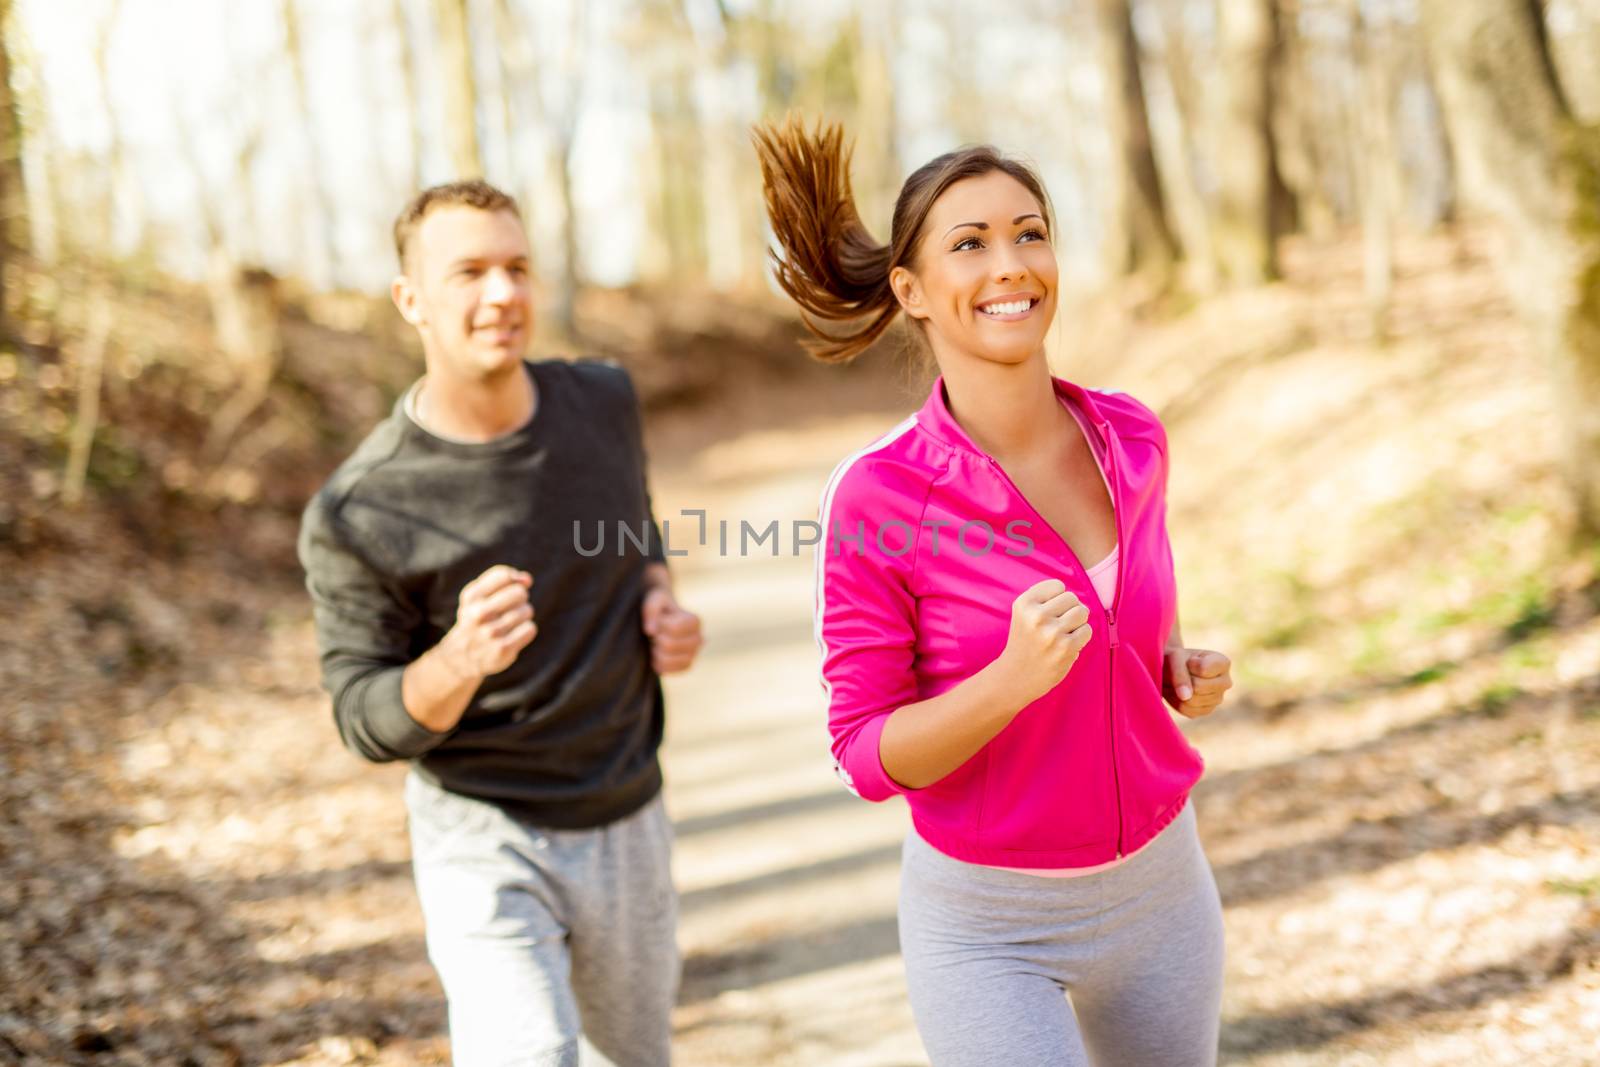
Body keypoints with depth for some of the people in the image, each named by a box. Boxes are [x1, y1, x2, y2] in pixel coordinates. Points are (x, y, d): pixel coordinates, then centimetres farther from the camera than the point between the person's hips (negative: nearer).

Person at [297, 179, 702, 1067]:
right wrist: (460, 659, -33)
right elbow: (368, 721, -13)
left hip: (627, 823, 5)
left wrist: (662, 603, -6)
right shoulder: (356, 515, -19)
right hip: (484, 837, -5)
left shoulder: (603, 404, -5)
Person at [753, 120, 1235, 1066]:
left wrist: (1184, 668, -9)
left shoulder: (1131, 437, -8)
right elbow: (870, 757, -16)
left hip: (1158, 887, 5)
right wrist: (1014, 678, -33)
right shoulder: (877, 496, -21)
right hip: (987, 925, -4)